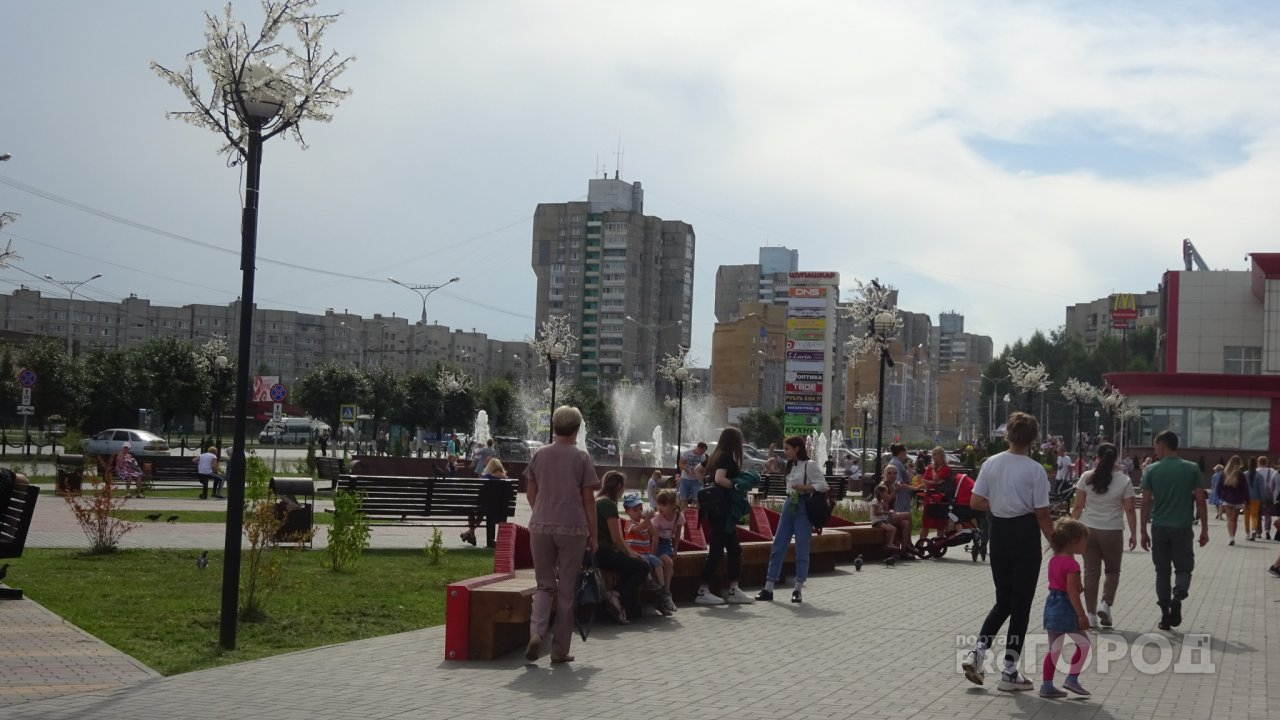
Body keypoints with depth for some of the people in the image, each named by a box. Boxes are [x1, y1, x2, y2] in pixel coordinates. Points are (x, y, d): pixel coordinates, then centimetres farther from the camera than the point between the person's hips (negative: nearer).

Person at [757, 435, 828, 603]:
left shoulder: (809, 465, -7)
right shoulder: (791, 465, 15)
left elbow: (823, 485, -12)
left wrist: (804, 487, -22)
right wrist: (784, 506, 16)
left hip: (803, 507, -7)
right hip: (789, 506, 7)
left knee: (801, 549, -2)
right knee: (778, 547, 3)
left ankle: (798, 590, 5)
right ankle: (768, 589, 5)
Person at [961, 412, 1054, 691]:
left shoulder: (991, 463, -1)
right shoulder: (1035, 470, -12)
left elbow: (975, 502, 0)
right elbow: (1041, 514, -11)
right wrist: (1055, 543, -1)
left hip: (999, 532, 4)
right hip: (1025, 534, -4)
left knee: (1003, 600, 18)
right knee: (1020, 604, 6)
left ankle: (977, 653, 3)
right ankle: (1009, 671, 10)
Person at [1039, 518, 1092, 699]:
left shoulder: (1053, 560, 9)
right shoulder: (1071, 564, -17)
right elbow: (1072, 591, -21)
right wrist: (1081, 615, -17)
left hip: (1051, 604, 8)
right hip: (1066, 608, -8)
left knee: (1054, 648, 11)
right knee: (1083, 643, 9)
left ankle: (1047, 685, 12)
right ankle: (1072, 679, 10)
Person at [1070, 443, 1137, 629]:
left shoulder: (1087, 478, -2)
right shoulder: (1124, 481, -6)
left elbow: (1078, 507, 0)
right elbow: (1129, 510, -3)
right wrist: (1133, 534, 6)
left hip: (1088, 530, 1)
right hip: (1112, 532, -1)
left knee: (1091, 573, 7)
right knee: (1113, 571, 17)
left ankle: (1091, 615, 8)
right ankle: (1105, 604, -1)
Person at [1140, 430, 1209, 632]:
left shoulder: (1151, 470, -3)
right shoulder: (1192, 469, -2)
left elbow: (1146, 503, -3)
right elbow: (1200, 501, -3)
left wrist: (1143, 532, 4)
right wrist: (1204, 529, 5)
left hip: (1159, 528, 1)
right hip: (1182, 528, 0)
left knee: (1162, 572, 11)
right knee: (1183, 568, 13)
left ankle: (1165, 615, 10)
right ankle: (1177, 597, -16)